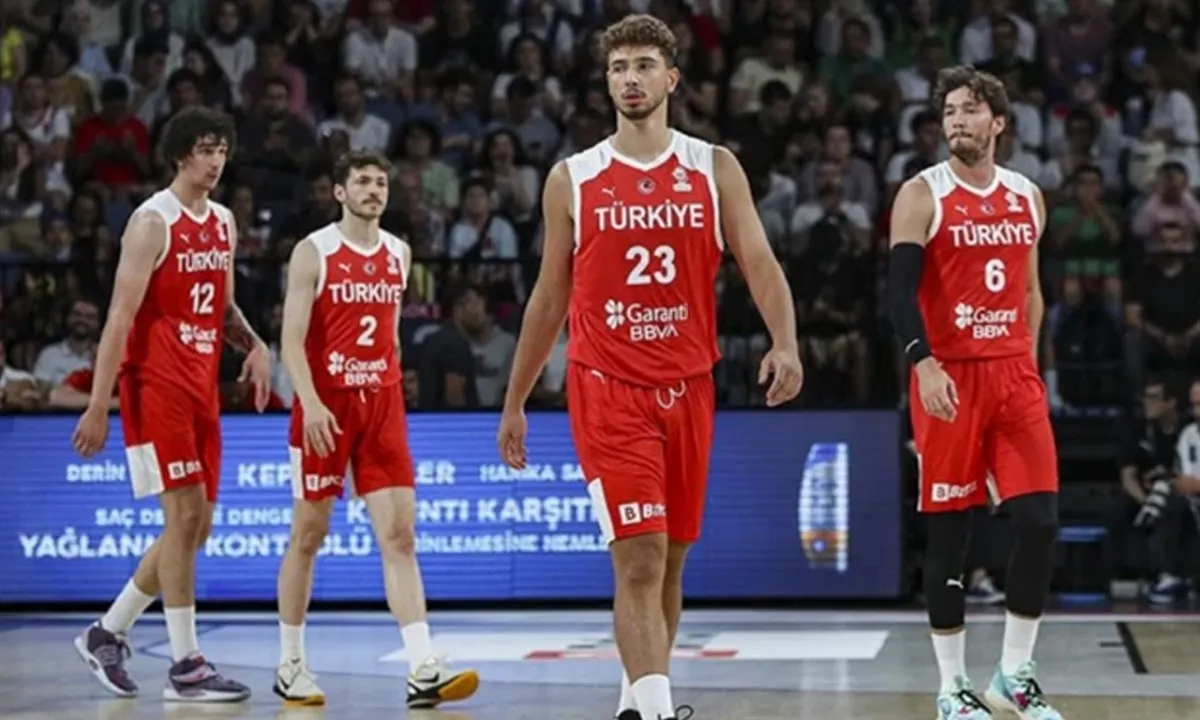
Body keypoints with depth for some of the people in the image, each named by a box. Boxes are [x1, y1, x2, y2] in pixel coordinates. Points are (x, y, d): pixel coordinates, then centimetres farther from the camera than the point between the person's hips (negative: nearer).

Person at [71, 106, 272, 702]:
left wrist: (253, 346, 3)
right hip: (156, 385, -8)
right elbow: (120, 317, -15)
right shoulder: (153, 222, -11)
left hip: (202, 388, 8)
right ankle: (185, 666, -4)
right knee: (184, 516, -10)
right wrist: (99, 404, -19)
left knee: (196, 526, 9)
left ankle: (107, 634, 21)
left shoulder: (224, 223, 13)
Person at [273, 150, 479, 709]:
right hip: (325, 406, -4)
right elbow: (292, 338, -11)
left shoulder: (398, 253, 11)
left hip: (382, 406, 4)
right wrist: (311, 403, -23)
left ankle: (423, 671, -13)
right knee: (308, 537, 5)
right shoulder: (313, 252, -4)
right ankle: (290, 665, 17)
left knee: (400, 536, -6)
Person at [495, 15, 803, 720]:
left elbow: (760, 263, -6)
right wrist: (514, 403, 12)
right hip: (608, 389, -2)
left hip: (688, 388, 2)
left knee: (671, 562, 11)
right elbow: (549, 298, 11)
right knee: (640, 558, -15)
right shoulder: (572, 179, 4)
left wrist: (786, 344, -25)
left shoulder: (715, 170, 4)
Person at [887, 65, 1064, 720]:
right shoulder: (922, 196, -4)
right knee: (948, 531, 0)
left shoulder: (1027, 198, 12)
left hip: (1014, 373, 4)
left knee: (1039, 521, -4)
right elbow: (900, 291, -12)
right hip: (949, 375, -4)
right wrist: (924, 363, -25)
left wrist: (1028, 362, 14)